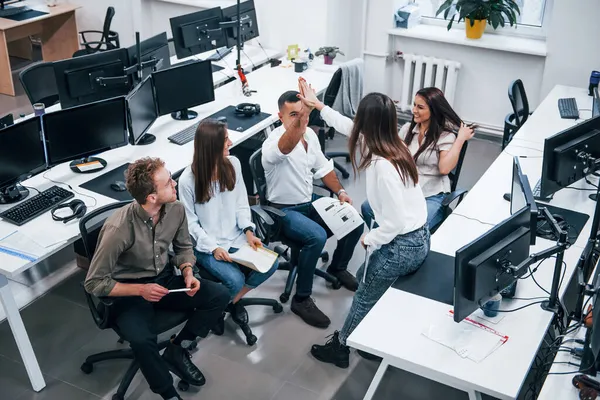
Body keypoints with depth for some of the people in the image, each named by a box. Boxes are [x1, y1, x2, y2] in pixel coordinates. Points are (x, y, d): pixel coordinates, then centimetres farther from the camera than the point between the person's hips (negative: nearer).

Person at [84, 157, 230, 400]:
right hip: (129, 292, -5)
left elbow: (183, 247, 8)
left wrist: (188, 273, -11)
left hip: (164, 280, 6)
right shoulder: (118, 229, -29)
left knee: (219, 296, -12)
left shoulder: (176, 209, -12)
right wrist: (140, 290, -26)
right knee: (142, 340, -34)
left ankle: (176, 351, 5)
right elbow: (94, 283, -19)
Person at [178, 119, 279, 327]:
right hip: (206, 244, -5)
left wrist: (248, 230, -10)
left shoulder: (233, 164, -2)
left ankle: (233, 300, 12)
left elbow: (241, 203, 4)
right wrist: (213, 247, -20)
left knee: (270, 264, -13)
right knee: (235, 280, -25)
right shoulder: (188, 179, -16)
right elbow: (190, 222, -11)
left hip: (236, 236, 5)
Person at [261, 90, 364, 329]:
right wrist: (300, 115, -67)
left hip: (311, 202, 8)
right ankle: (301, 299, -15)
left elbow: (323, 167, 13)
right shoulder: (274, 143, -25)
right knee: (317, 236, -33)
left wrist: (340, 191, 0)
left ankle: (338, 267, 25)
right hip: (284, 210, -8)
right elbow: (287, 145, -51)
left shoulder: (310, 134, 1)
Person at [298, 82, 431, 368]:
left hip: (404, 245, -9)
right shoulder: (392, 145, -1)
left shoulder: (383, 166, -29)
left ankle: (340, 347, 31)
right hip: (415, 237, 9)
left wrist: (370, 239, -9)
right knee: (365, 277, 25)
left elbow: (394, 222, -27)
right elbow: (349, 127, 15)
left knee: (365, 295, 11)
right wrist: (318, 105, 22)